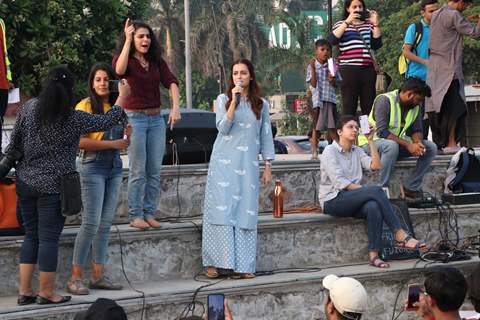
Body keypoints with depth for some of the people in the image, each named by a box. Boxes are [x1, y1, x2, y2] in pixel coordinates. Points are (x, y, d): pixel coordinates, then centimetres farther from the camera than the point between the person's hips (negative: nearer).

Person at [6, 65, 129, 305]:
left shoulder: (29, 108, 1)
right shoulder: (74, 119, -9)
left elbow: (14, 143, 6)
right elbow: (107, 121, 3)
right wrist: (123, 96, 17)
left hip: (25, 183, 5)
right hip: (53, 186, -5)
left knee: (31, 236, 13)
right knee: (49, 238, 1)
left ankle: (24, 291, 14)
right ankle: (46, 293, 7)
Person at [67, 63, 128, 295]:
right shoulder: (85, 106, -7)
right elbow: (80, 141, -16)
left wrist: (128, 139, 1)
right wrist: (113, 144, -15)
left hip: (114, 167, 6)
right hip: (93, 167, -6)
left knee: (106, 223, 7)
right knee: (91, 223, -9)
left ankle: (98, 276, 13)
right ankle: (75, 278, -2)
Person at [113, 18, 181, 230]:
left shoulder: (157, 61, 10)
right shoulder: (125, 59, -2)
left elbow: (171, 82, -2)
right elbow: (120, 70, -26)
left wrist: (176, 107, -19)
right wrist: (127, 40, -24)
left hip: (156, 119, 5)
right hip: (134, 118, -5)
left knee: (155, 171, 6)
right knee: (138, 172, -4)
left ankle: (149, 213, 14)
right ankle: (135, 216, 3)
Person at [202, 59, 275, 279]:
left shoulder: (261, 104, 10)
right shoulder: (223, 99, 6)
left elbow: (266, 136, 12)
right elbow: (223, 128, -7)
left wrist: (268, 166, 7)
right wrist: (234, 101, -13)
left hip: (248, 166, 1)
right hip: (223, 163, -1)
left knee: (246, 212, -2)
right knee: (222, 209, -7)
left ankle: (243, 265, -1)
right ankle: (214, 262, -6)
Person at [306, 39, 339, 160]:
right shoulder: (312, 66, -1)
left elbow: (336, 85, 9)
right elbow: (313, 85, -9)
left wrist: (332, 80, -14)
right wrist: (313, 68, -13)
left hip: (330, 99, 3)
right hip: (317, 100, -3)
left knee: (332, 127, 5)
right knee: (316, 127, 0)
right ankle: (314, 152, 4)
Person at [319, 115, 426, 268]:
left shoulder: (357, 151, 20)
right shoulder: (330, 151, -2)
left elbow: (375, 165, 3)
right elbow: (339, 182, -13)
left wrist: (370, 141, 1)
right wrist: (366, 190, -16)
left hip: (352, 200, 6)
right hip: (332, 201, -6)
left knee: (373, 206, -32)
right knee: (376, 190, -28)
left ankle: (373, 254, -37)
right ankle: (400, 235, -27)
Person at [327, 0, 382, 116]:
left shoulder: (368, 24, 15)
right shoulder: (341, 24, 7)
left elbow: (377, 45, 9)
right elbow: (332, 40, -12)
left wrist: (375, 24, 2)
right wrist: (347, 21, -15)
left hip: (368, 70, 4)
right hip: (349, 70, -4)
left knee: (369, 106, 5)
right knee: (349, 106, -3)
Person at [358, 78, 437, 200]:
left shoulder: (415, 106, 1)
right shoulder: (385, 100, -22)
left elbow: (417, 130, 4)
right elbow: (382, 132, -29)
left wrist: (418, 142, -21)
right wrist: (408, 145, -34)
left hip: (397, 142, 7)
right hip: (372, 141, -7)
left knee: (431, 147, -8)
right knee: (391, 145, -41)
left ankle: (411, 187, -8)